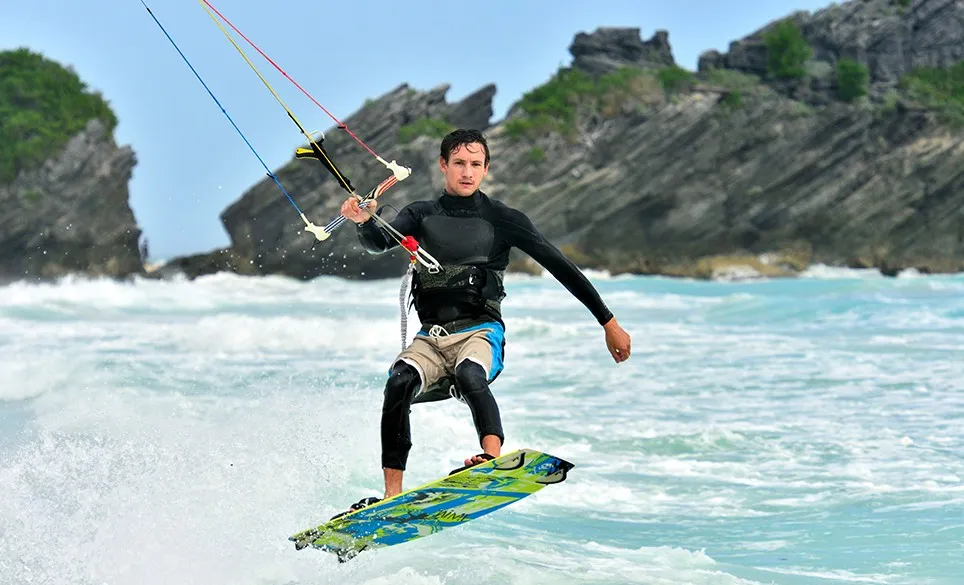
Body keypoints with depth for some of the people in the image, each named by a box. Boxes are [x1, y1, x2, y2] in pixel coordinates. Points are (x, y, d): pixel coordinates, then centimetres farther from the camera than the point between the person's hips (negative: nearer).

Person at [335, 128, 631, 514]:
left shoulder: (502, 219, 6)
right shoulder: (421, 215, 13)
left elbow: (560, 268, 6)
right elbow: (379, 245, -5)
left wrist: (608, 323, 4)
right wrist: (364, 222, -30)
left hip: (480, 332, -2)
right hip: (430, 337, 2)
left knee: (469, 375, -37)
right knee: (400, 383, -28)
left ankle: (493, 456, -59)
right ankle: (392, 494, -30)